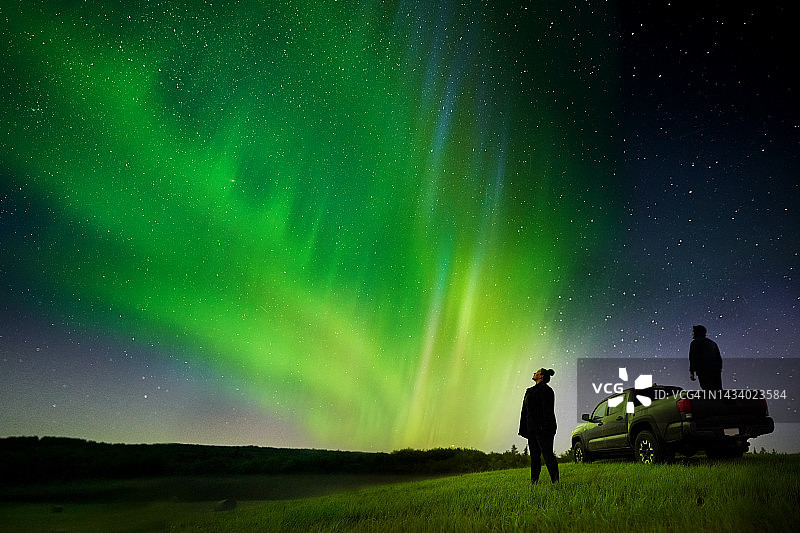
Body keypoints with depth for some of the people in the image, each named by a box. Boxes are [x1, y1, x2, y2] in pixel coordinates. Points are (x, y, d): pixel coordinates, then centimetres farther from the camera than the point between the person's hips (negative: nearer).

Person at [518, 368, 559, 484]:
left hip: (542, 428, -8)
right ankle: (534, 481, 12)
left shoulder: (546, 390, -7)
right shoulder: (530, 391, 19)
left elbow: (548, 411, -14)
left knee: (547, 453, -7)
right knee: (534, 455, 8)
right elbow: (525, 411, 20)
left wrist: (545, 427, -21)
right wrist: (523, 429, 16)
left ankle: (555, 480, -2)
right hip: (532, 428, 8)